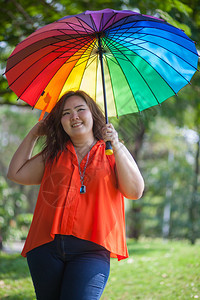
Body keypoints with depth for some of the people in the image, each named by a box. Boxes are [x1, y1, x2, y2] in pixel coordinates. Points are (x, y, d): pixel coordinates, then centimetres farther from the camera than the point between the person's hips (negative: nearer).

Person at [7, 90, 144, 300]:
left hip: (90, 249, -3)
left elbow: (135, 192, -2)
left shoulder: (113, 153, 12)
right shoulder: (53, 155, 21)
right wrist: (33, 134, 23)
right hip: (46, 247, 4)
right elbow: (16, 174, 20)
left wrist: (116, 146, -10)